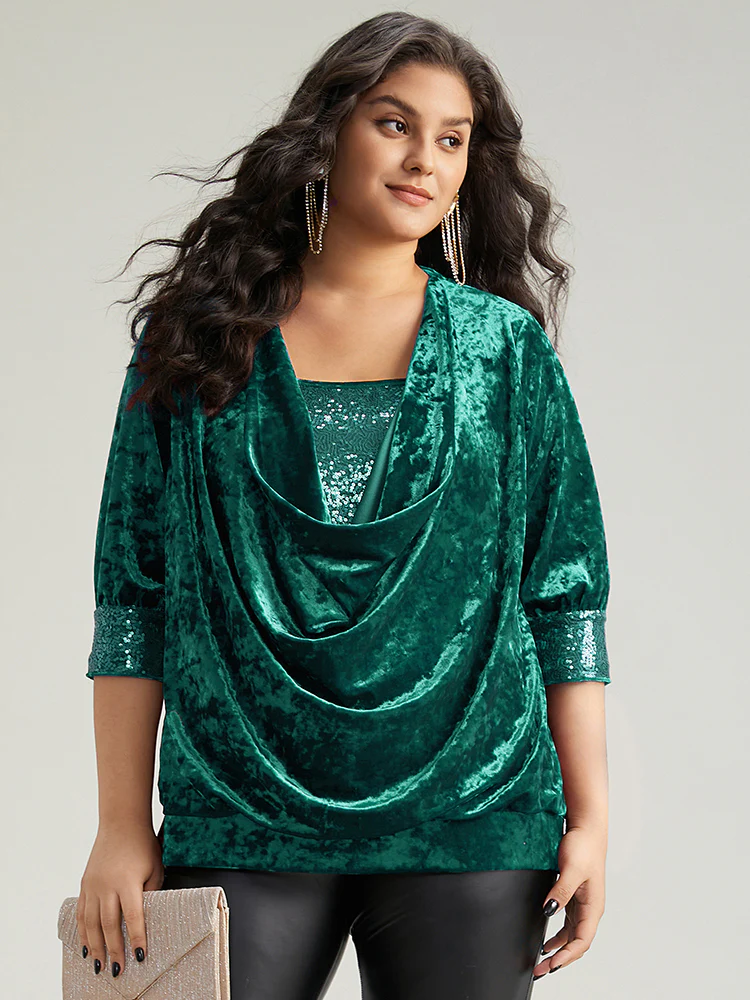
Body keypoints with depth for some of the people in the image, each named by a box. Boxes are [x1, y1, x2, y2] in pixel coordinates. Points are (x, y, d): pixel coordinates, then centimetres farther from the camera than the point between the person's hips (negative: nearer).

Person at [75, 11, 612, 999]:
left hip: (467, 823, 1)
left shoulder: (506, 348, 7)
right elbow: (131, 594, 5)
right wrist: (123, 828, -1)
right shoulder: (199, 342, 6)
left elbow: (565, 595, 6)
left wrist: (590, 819, 0)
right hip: (243, 825, 0)